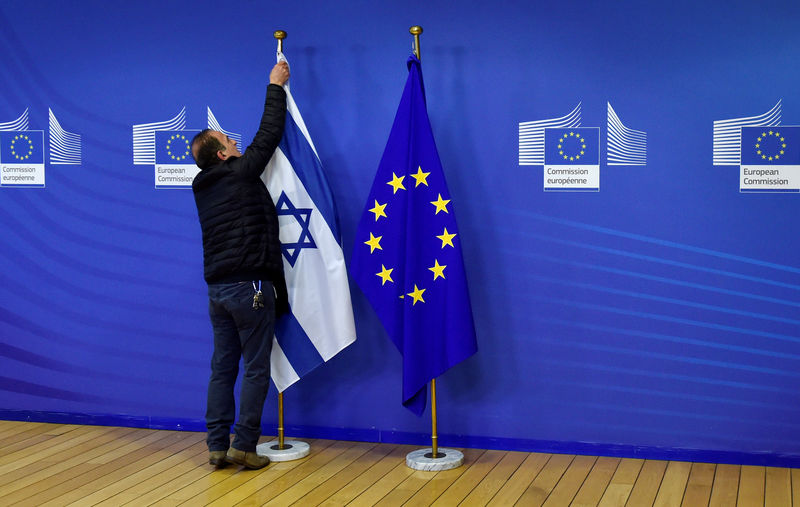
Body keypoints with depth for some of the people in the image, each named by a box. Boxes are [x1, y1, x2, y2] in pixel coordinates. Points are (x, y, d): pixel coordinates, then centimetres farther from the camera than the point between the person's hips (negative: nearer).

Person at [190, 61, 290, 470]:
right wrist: (275, 86, 13)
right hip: (250, 286, -7)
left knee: (222, 367, 10)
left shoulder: (203, 186, 13)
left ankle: (218, 446, 12)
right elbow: (270, 133, 1)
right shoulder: (240, 172, -7)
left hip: (218, 289, 7)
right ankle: (244, 446, 0)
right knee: (256, 368, 0)